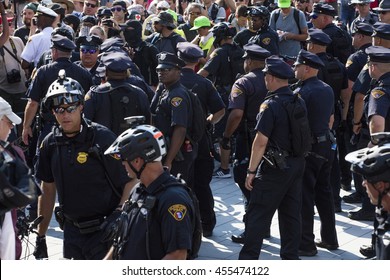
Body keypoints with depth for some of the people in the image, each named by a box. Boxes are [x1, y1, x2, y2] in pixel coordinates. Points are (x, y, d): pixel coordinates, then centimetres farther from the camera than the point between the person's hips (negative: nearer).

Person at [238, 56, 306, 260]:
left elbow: (261, 142, -19)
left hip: (275, 167, -7)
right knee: (291, 214, 13)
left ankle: (248, 259, 1)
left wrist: (251, 171, -13)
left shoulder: (270, 105, -17)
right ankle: (291, 257, 20)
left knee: (257, 214, -1)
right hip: (297, 164, 8)